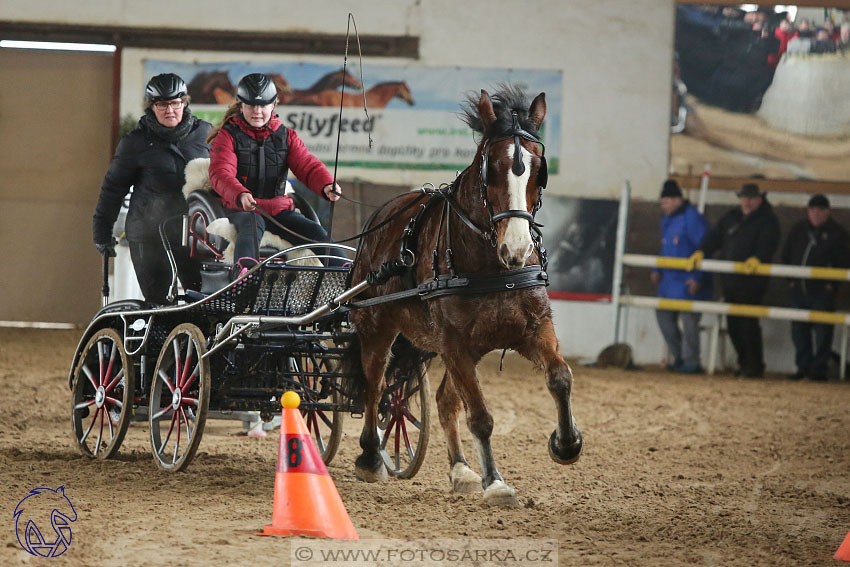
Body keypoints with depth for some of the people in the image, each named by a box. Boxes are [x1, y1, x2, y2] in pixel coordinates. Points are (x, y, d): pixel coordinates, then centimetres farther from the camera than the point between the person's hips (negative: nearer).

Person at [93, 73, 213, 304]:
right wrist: (102, 231, 10)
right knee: (157, 304, -2)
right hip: (149, 237, -1)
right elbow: (113, 186, 8)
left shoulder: (204, 133, 5)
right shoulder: (136, 142, 0)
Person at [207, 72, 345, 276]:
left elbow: (308, 166, 3)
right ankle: (244, 269, -67)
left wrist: (327, 185, -22)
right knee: (250, 229, -38)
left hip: (279, 208, 5)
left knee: (315, 232, -17)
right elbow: (220, 174, -15)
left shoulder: (285, 136, 13)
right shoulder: (228, 135, 0)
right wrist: (241, 195, -37)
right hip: (242, 209, -5)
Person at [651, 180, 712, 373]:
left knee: (688, 318, -7)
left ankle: (691, 362, 1)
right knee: (664, 315, 11)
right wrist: (657, 270, 17)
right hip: (669, 280, 10)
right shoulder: (667, 220, 15)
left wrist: (697, 278, -20)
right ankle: (679, 356, 22)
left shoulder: (692, 219, -14)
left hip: (688, 282, -10)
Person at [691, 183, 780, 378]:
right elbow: (714, 237, 13)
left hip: (751, 282, -7)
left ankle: (755, 366, -3)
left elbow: (767, 244, -18)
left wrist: (757, 258, -37)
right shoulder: (731, 217, 18)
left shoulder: (767, 220, -2)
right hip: (729, 280, 7)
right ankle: (744, 363, 21)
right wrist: (701, 252, -5)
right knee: (733, 322, 10)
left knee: (748, 323, -10)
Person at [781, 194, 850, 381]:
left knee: (822, 330, -5)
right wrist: (790, 279, 7)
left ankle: (819, 369, 1)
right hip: (798, 289, 4)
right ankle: (804, 367, 15)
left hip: (823, 290, -4)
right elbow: (786, 255, 17)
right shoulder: (798, 230, 11)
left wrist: (832, 283, -10)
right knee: (799, 330, 7)